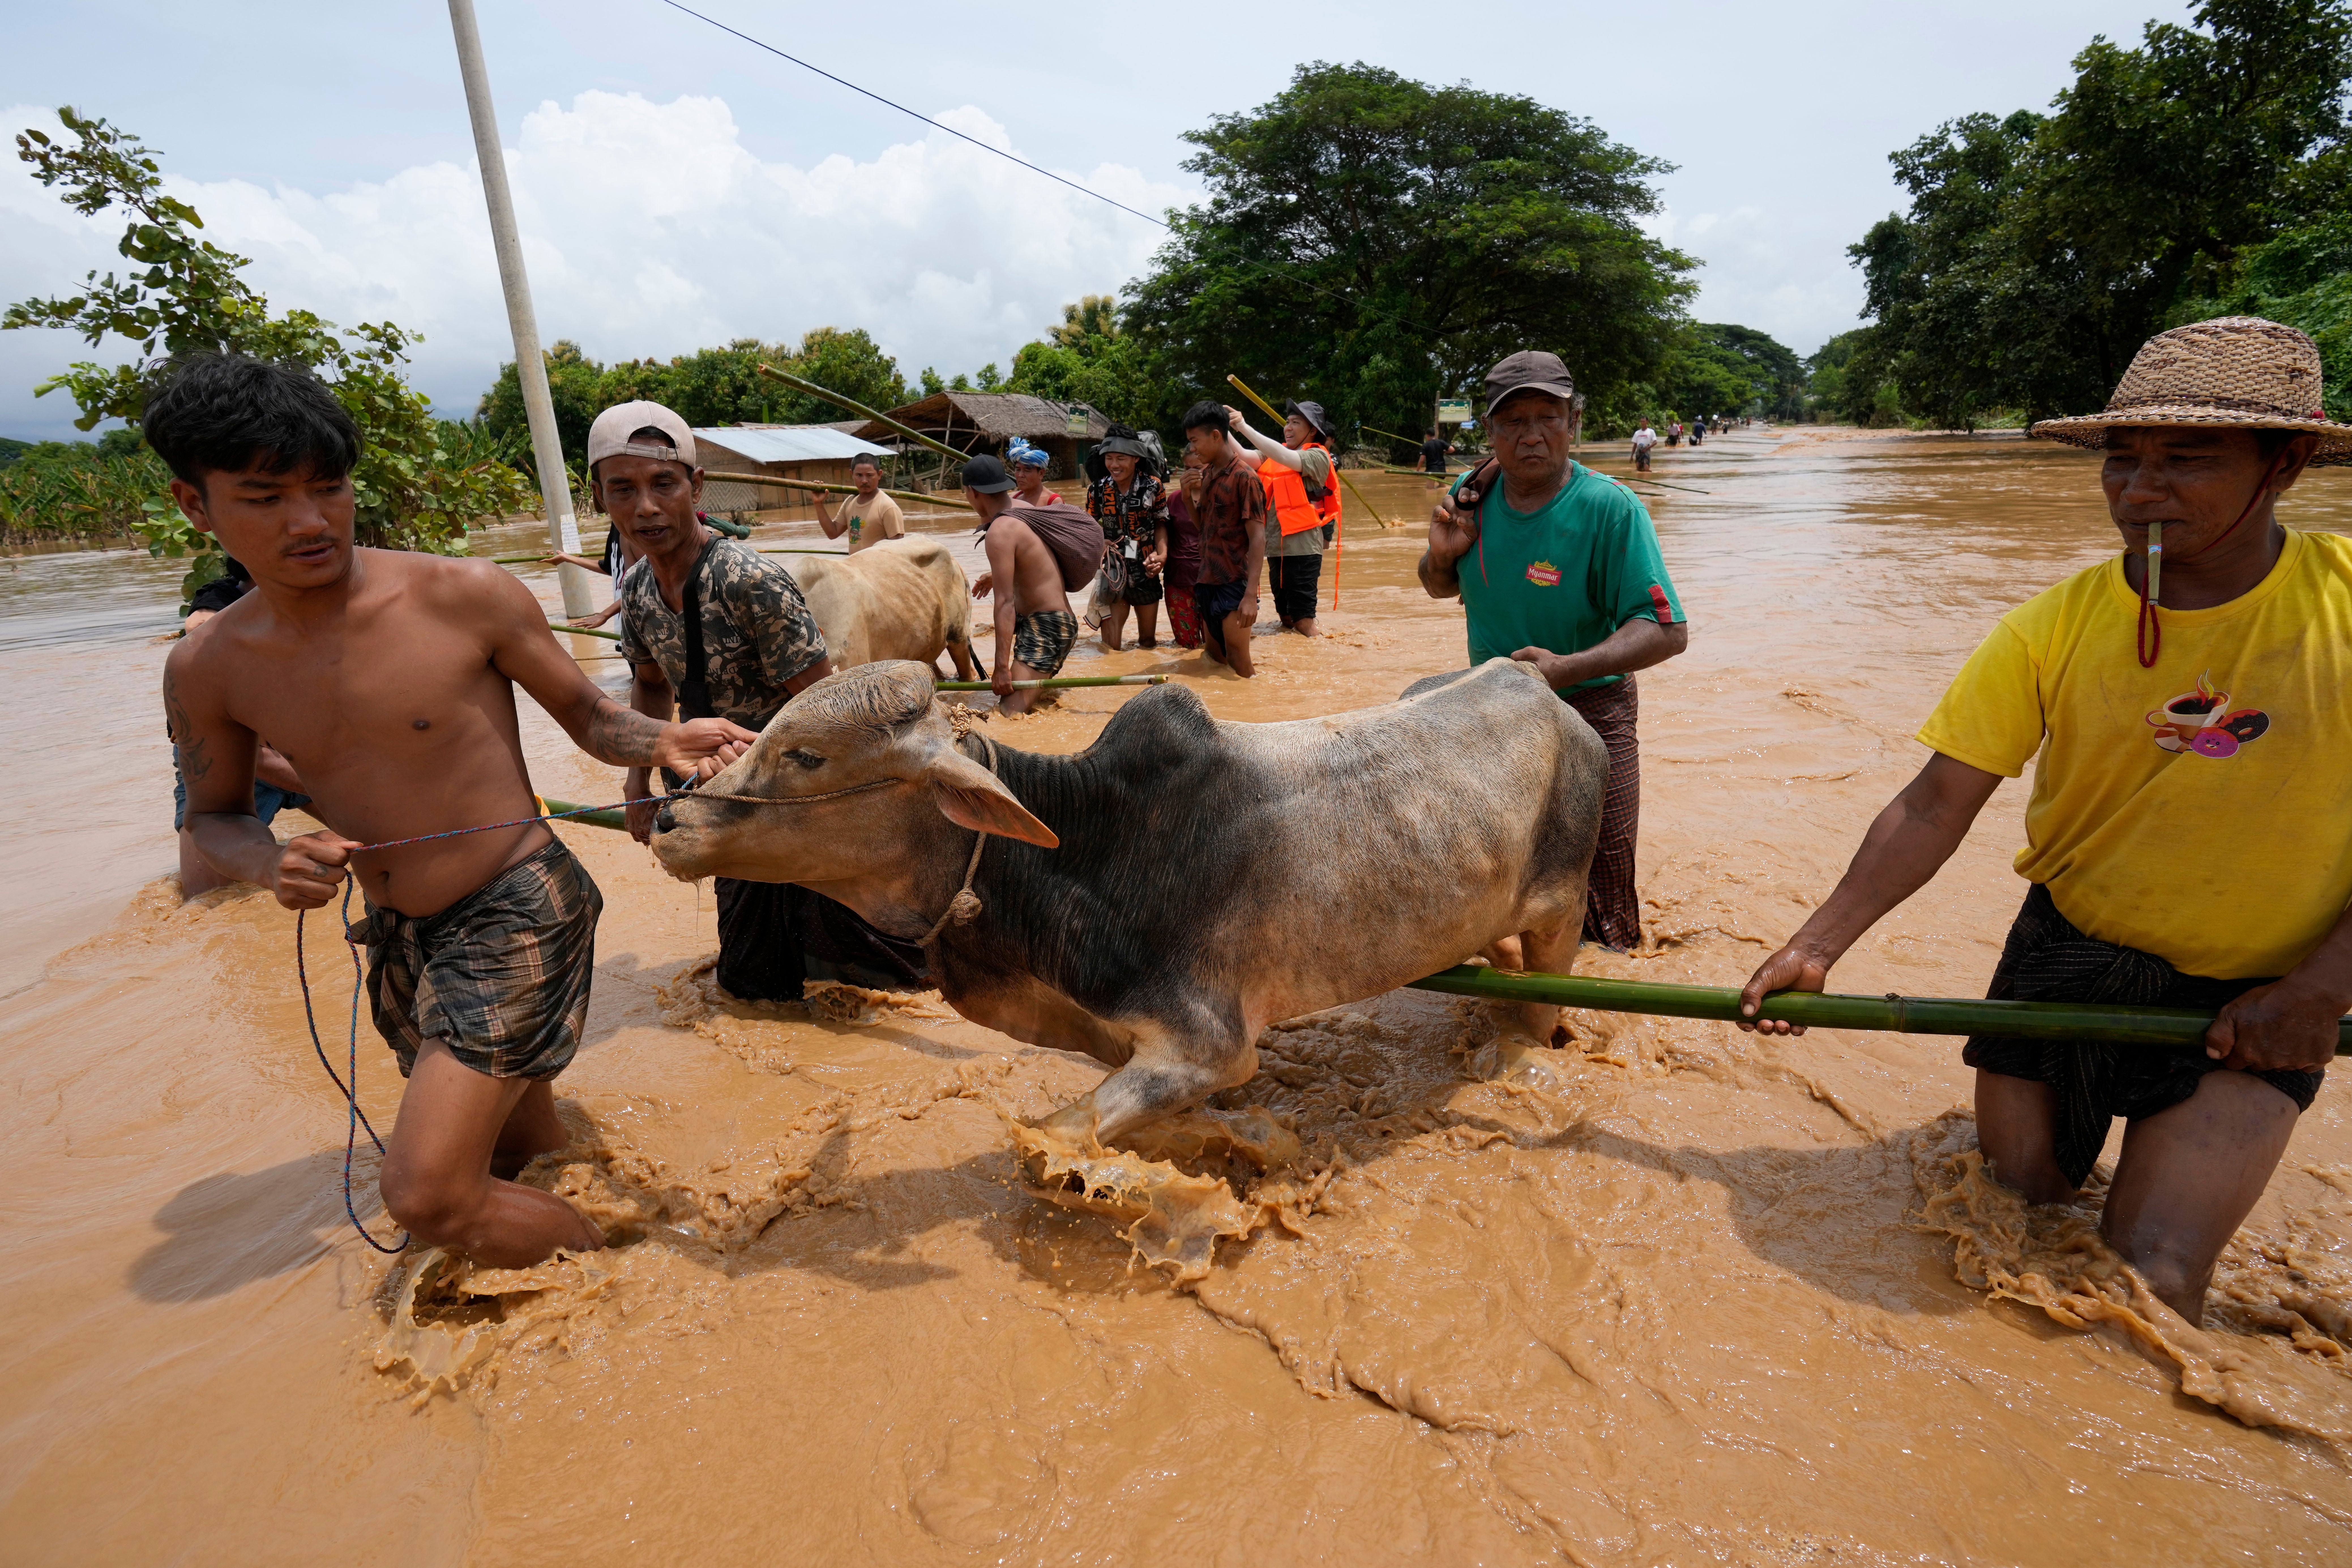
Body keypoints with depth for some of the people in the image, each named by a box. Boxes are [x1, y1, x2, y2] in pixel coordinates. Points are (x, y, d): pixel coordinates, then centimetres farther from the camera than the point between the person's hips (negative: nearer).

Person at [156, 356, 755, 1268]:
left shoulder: (464, 597, -13)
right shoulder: (205, 671, 0)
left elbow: (587, 716, -3)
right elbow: (212, 817, 13)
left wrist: (663, 743, -24)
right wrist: (271, 862, -10)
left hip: (520, 913, -5)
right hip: (400, 943, 6)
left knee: (427, 1196, -15)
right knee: (523, 1159, 20)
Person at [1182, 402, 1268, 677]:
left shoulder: (1244, 478, -13)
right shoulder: (1207, 474, 11)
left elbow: (1258, 538, -18)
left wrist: (1251, 595, -23)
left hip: (1234, 583, -8)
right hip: (1208, 581, 8)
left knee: (1239, 666, -4)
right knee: (1214, 658, 14)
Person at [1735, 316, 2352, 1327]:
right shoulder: (2056, 626, -10)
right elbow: (1935, 807, -12)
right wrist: (1817, 947, -18)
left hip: (2256, 998, -1)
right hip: (2068, 950, 2)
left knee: (2151, 1281, -9)